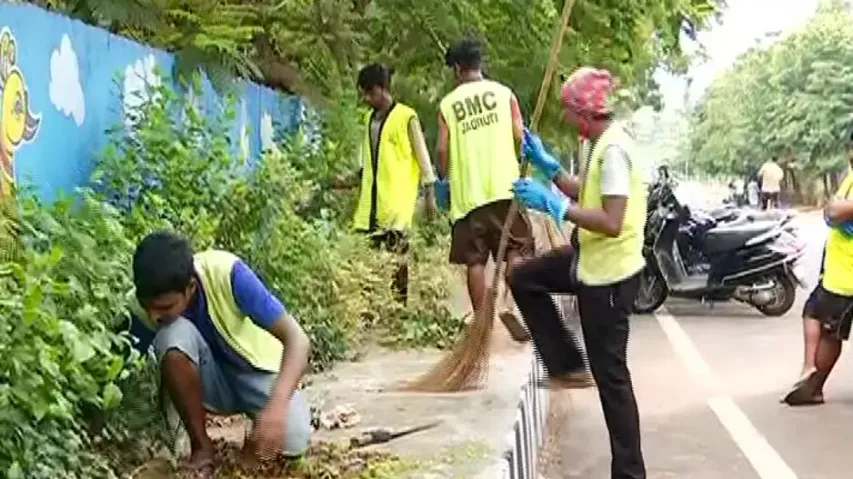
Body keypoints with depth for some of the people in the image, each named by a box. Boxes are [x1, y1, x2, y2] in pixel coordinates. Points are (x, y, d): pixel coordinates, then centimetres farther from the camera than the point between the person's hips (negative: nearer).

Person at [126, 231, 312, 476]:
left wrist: (277, 406, -47)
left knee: (292, 439, -31)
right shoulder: (142, 305, -19)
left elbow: (296, 338, -33)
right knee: (173, 335, -31)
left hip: (256, 371, -2)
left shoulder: (226, 272, -30)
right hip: (209, 382, 3)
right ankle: (201, 447, -13)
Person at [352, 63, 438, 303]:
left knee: (397, 255, -5)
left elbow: (423, 157, -4)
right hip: (373, 200, 6)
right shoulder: (369, 118, 16)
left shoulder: (406, 117, -4)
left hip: (398, 200, -6)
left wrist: (430, 194, -7)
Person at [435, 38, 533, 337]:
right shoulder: (503, 93, 5)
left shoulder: (448, 103, 4)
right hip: (504, 187, 0)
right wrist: (522, 172, 15)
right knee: (516, 252, 4)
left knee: (475, 261, 5)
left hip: (467, 192, 1)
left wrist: (443, 180, 14)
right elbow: (519, 138, -1)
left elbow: (442, 149, -2)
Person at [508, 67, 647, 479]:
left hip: (609, 272, -10)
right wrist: (546, 163, 15)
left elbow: (611, 223, -30)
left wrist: (552, 204, -28)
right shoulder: (600, 143, 7)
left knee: (610, 373, -2)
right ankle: (568, 366, 20)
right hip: (592, 261, 10)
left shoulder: (613, 149, -23)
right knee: (524, 279, 19)